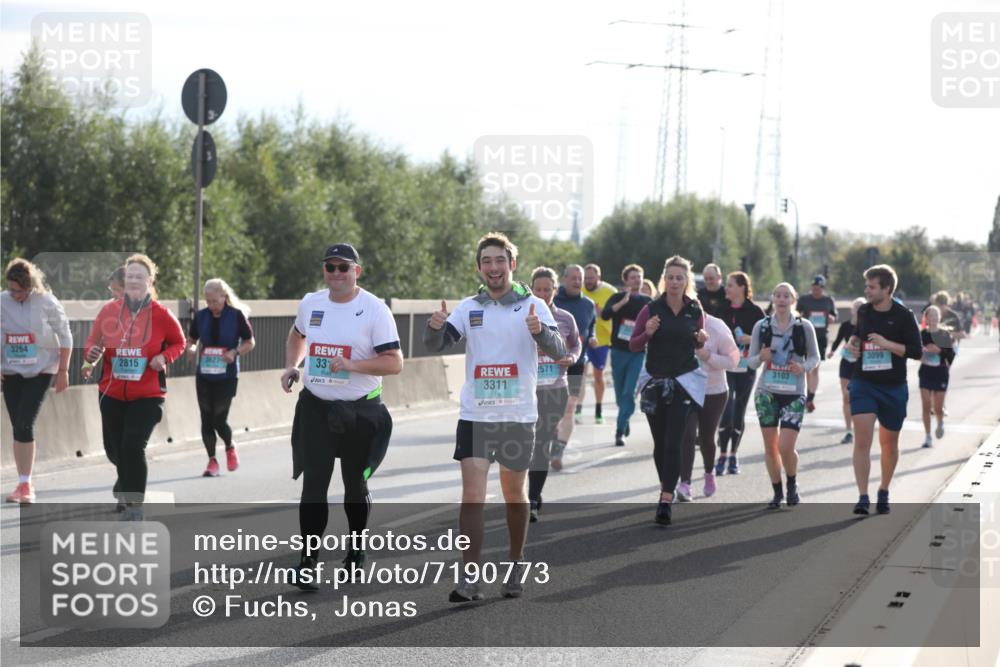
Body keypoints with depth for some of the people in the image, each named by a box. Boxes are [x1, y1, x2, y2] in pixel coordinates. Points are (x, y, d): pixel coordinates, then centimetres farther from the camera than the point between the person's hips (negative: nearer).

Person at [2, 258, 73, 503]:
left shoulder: (47, 303, -11)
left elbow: (65, 337, -3)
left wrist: (63, 371, -4)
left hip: (41, 370, -3)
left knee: (24, 425, -14)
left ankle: (26, 484, -6)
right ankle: (23, 484, 17)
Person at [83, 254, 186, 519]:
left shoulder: (161, 314, -7)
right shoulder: (109, 310, -2)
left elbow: (178, 343, 8)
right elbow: (92, 342, 7)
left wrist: (164, 358, -12)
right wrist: (92, 352, -16)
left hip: (147, 395, -3)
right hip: (111, 393, 3)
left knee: (133, 446, -16)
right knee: (114, 449, 13)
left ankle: (134, 506, -3)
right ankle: (128, 480, 49)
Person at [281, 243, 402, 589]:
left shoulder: (375, 310, -10)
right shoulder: (310, 303, 5)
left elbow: (394, 363, -14)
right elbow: (297, 335, 27)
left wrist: (352, 365, -26)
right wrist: (291, 366, 10)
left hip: (361, 411, -2)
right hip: (315, 408, 2)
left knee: (355, 487, 11)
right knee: (314, 485, -8)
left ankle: (356, 550, 33)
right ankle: (308, 562, -6)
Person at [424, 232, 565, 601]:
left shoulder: (533, 305, -2)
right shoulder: (468, 307, 4)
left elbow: (558, 352, -13)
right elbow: (436, 344, -6)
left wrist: (540, 331, -34)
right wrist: (435, 327, -29)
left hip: (518, 415, -1)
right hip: (475, 415, 1)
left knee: (514, 494, 12)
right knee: (472, 495, -9)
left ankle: (516, 564, 31)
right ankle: (469, 578, -9)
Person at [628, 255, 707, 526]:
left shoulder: (696, 311, 3)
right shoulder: (651, 309, -4)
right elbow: (633, 345, 1)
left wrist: (701, 340, -4)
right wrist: (647, 333, -18)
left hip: (685, 382, -1)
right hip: (656, 382, 1)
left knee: (674, 442, -10)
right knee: (660, 442, 9)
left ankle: (666, 500, -15)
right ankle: (666, 488, 30)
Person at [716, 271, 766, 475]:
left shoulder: (754, 311, -2)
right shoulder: (722, 310, 3)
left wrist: (750, 339, -17)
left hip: (746, 369, 0)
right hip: (724, 368, 0)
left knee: (739, 413, 8)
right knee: (726, 411, -12)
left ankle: (733, 456, 20)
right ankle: (722, 456, -5)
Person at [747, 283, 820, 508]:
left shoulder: (804, 326, -2)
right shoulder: (761, 326, 1)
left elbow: (814, 357, 6)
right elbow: (751, 361, 6)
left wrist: (803, 367, -15)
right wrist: (761, 358, -16)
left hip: (794, 394, -2)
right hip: (767, 392, 2)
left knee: (786, 447, -11)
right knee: (770, 447, 4)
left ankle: (792, 485, 16)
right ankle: (777, 492, 20)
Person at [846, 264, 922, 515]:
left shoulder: (903, 315, -7)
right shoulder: (863, 311, 4)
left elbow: (916, 351, -11)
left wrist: (887, 344, -21)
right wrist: (854, 342, 1)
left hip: (893, 388, -1)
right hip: (863, 384, 1)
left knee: (889, 443, 13)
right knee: (862, 440, -14)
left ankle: (884, 493, 32)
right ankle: (863, 497, -15)